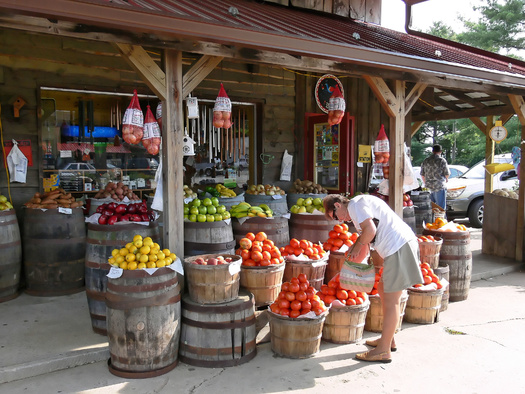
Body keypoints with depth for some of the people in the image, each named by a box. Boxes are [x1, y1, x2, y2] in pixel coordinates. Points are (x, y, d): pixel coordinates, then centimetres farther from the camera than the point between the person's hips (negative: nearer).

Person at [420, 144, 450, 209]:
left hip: (428, 187, 5)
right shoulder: (442, 160, -9)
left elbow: (422, 175, 13)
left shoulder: (425, 161, 7)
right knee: (440, 206, -1)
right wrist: (446, 179, 19)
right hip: (439, 187, -5)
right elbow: (447, 174, -4)